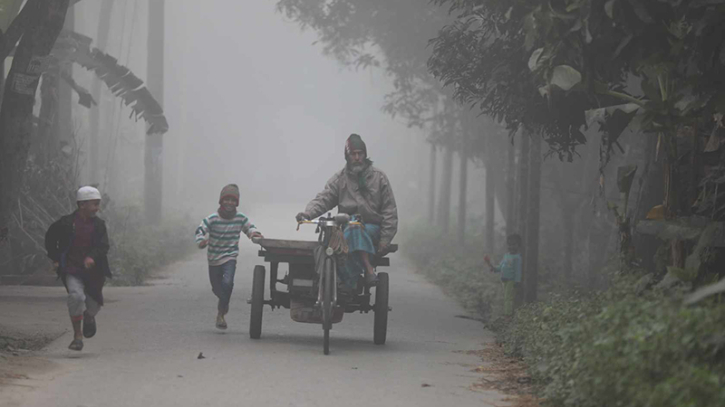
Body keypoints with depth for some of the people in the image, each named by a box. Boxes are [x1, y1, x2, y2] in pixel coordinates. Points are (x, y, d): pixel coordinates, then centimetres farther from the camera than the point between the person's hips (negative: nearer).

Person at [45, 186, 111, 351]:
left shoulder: (99, 225, -1)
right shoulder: (66, 223, -7)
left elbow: (103, 246, -11)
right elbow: (50, 237, 9)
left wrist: (92, 257, -30)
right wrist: (55, 258, 3)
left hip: (94, 271, 3)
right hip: (72, 270, -3)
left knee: (94, 303, 9)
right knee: (76, 296, -24)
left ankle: (89, 317, 47)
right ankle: (77, 335, -13)